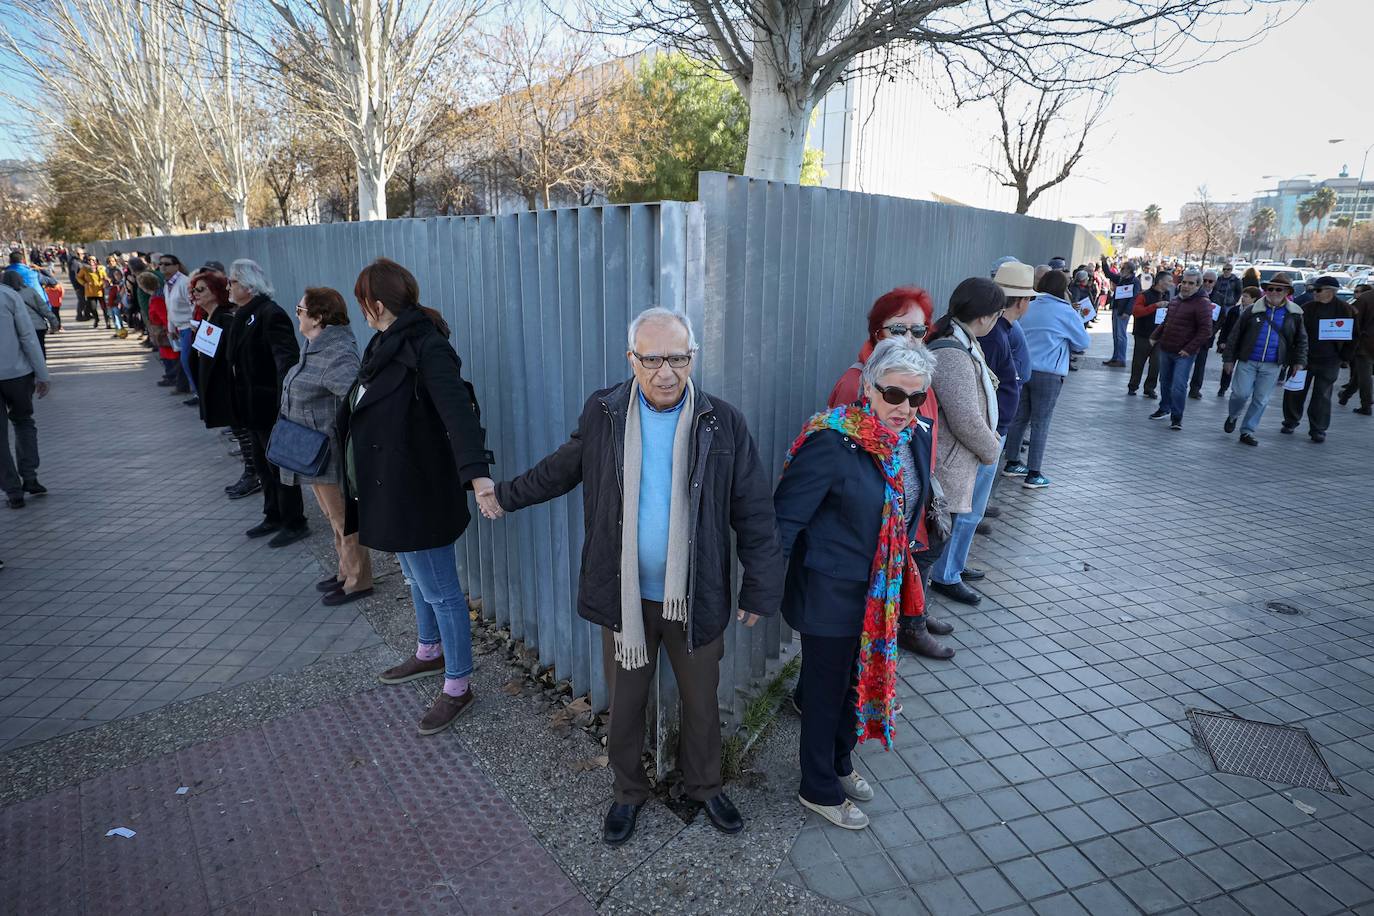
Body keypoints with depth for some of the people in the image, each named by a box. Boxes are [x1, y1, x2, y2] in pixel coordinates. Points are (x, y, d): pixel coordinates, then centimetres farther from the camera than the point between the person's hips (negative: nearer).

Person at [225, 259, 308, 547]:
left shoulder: (270, 314, -17)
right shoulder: (244, 315, 12)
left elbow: (286, 358, -27)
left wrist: (284, 400, -36)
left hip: (270, 406, -10)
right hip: (251, 406, 10)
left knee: (279, 464, 0)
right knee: (263, 465, 18)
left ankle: (294, 524, 11)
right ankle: (274, 517, 30)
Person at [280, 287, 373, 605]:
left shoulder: (337, 355, -24)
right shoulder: (314, 348, 9)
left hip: (329, 454, -10)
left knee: (344, 521, 4)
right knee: (334, 517, 21)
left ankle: (358, 581, 19)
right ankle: (347, 572, 36)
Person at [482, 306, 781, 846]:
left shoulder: (723, 423, -11)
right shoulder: (602, 414, -7)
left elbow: (754, 513, -6)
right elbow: (561, 468, 12)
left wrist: (760, 590, -4)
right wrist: (506, 496, 21)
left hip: (696, 598, 0)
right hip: (624, 596, 1)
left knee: (701, 701, 19)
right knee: (625, 702, 17)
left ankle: (705, 786, 46)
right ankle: (629, 792, 43)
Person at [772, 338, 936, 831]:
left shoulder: (916, 434, -3)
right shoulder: (832, 441, -26)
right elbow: (786, 516, -23)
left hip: (881, 591, 7)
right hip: (832, 592, -7)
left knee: (859, 680, 25)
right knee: (826, 690, 12)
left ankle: (839, 764, 50)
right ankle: (819, 789, 36)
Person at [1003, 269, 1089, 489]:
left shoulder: (1029, 307, 7)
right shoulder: (1066, 312, -7)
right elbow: (1083, 342, 2)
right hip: (1048, 373, -5)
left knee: (1019, 418, 15)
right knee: (1040, 423, 0)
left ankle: (1012, 463, 23)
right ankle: (1033, 474, 2)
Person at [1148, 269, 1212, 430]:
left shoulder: (1202, 304, -11)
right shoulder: (1175, 301, 12)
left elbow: (1206, 330, -15)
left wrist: (1189, 349, -18)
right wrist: (1155, 337, 16)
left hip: (1184, 353, -7)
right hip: (1165, 349, 7)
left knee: (1178, 386, -11)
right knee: (1165, 382, 18)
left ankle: (1177, 417, 0)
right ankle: (1164, 410, 34)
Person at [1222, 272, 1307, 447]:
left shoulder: (1294, 315, 5)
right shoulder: (1252, 311, 1)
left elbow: (1301, 340, 13)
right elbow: (1235, 336, 4)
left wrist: (1299, 361, 4)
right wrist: (1229, 358, 3)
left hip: (1272, 366, 1)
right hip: (1247, 362, -1)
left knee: (1261, 399, 2)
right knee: (1241, 393, -7)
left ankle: (1247, 431, 12)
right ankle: (1232, 416, 23)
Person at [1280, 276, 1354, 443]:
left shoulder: (1345, 310, -4)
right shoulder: (1307, 308, 0)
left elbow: (1352, 336, 2)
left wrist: (1344, 357, -3)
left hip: (1329, 362, -2)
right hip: (1304, 359, 2)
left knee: (1322, 397, 4)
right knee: (1294, 393, 6)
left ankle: (1318, 430, 12)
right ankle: (1290, 422, 24)